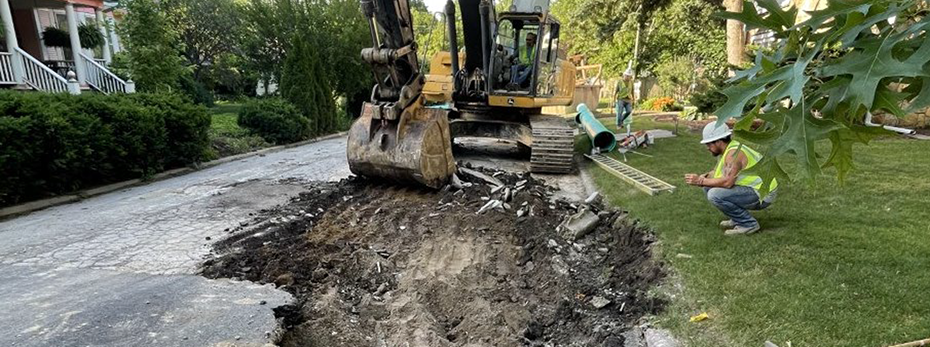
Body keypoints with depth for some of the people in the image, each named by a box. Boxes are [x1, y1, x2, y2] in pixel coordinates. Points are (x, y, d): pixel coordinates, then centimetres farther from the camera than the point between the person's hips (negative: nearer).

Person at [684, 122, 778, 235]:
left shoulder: (734, 152, -23)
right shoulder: (728, 149, 7)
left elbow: (727, 182, -32)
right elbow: (718, 172, 16)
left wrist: (701, 181, -24)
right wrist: (704, 177, -4)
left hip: (762, 193, -10)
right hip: (752, 188, 10)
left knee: (715, 195, -26)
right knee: (708, 187, 7)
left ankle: (748, 224, -10)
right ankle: (737, 218, 13)